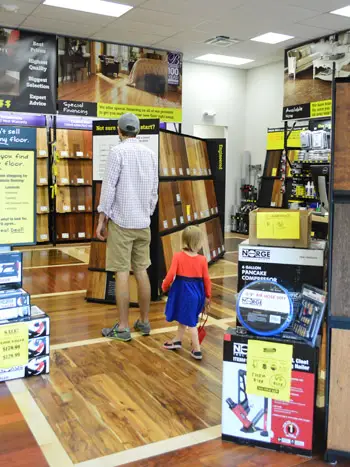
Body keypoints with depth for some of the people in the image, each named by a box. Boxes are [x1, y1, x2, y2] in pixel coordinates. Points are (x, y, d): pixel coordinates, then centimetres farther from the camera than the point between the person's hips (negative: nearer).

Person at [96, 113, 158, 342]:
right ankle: (144, 322, 18)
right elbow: (155, 190, 12)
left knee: (122, 273, -2)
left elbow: (109, 186, -11)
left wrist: (102, 219, -5)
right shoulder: (151, 154, 9)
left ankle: (123, 327, 3)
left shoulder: (118, 151, -7)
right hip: (143, 222, 6)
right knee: (141, 271, 11)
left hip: (121, 221, -5)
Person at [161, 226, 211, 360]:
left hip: (183, 291, -3)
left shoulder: (178, 256, -13)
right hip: (197, 292, 3)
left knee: (190, 321, 7)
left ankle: (197, 350, 9)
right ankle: (177, 340, 40)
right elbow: (206, 279, -1)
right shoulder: (202, 259, -6)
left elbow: (171, 274, -15)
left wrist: (165, 286, 3)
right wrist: (208, 296, 12)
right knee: (183, 316, 22)